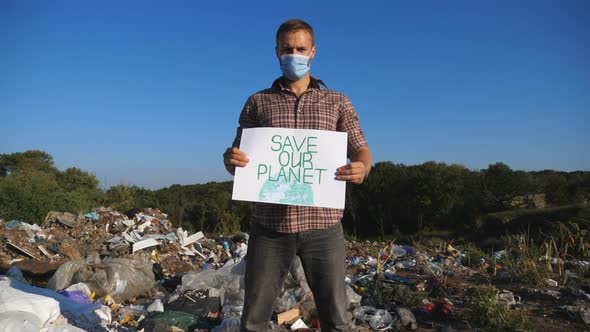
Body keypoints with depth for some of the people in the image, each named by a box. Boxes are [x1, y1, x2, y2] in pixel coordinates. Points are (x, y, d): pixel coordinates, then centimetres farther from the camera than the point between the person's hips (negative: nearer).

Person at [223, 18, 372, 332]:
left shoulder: (338, 102, 9)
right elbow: (238, 159, 10)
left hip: (322, 223, 0)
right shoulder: (257, 102, 10)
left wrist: (360, 168, -18)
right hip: (269, 224, 1)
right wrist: (230, 159, -15)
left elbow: (362, 152, 6)